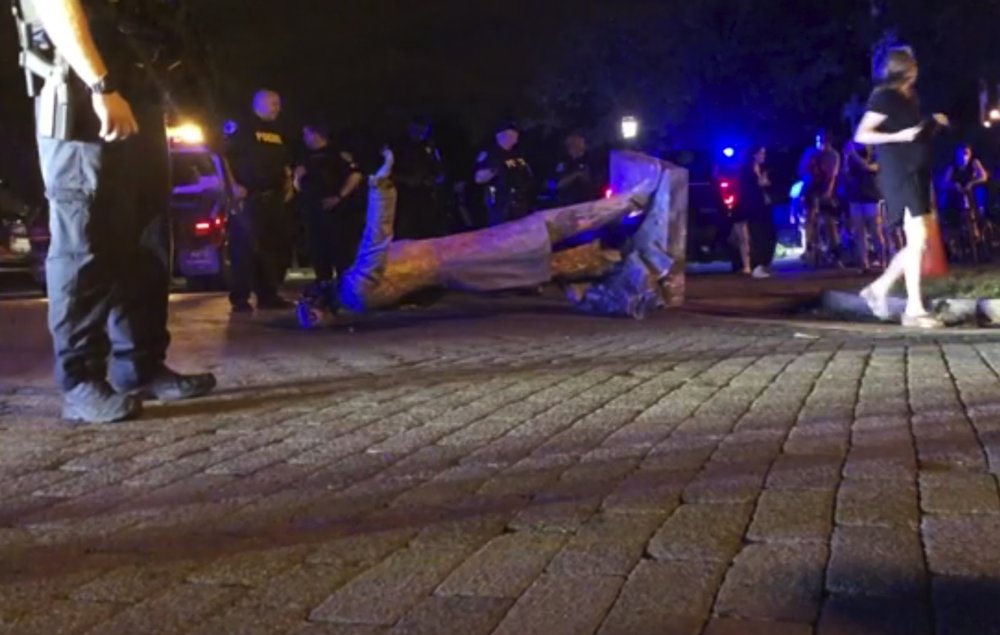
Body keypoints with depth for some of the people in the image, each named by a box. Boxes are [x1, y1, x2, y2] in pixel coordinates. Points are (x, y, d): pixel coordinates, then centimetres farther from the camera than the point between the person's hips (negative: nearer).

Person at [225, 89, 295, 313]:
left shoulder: (277, 133, 20)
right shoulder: (244, 130, -3)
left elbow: (284, 162, 29)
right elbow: (225, 158, -9)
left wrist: (287, 182, 12)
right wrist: (234, 186, -17)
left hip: (274, 198, 8)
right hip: (249, 198, -7)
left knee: (275, 247, 6)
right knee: (246, 248, -11)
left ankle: (268, 295, 14)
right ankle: (240, 298, -8)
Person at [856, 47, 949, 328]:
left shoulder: (910, 98, 18)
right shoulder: (884, 97, -7)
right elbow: (861, 135, -13)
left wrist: (932, 124, 10)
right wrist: (898, 136, -23)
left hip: (917, 174, 9)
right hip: (899, 174, -9)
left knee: (920, 242, 6)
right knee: (917, 239, -13)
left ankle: (879, 287, 16)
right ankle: (914, 310, -10)